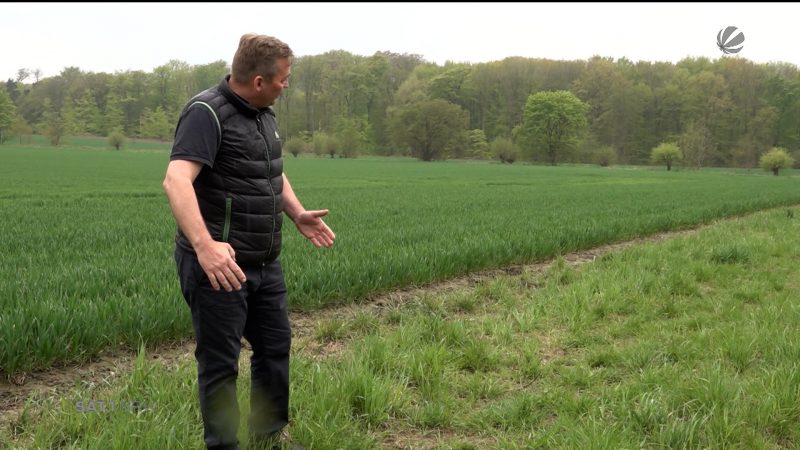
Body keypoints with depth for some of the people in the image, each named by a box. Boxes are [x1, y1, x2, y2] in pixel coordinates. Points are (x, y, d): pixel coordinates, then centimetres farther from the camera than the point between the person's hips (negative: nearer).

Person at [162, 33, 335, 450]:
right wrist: (204, 245, -44)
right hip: (218, 264, -9)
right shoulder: (207, 113, -18)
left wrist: (298, 215, 12)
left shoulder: (263, 113, 10)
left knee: (276, 346, 18)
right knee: (220, 362, 4)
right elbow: (176, 181, -32)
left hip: (264, 262, 9)